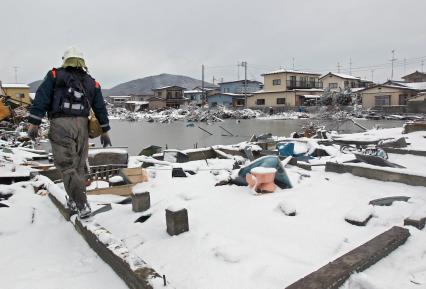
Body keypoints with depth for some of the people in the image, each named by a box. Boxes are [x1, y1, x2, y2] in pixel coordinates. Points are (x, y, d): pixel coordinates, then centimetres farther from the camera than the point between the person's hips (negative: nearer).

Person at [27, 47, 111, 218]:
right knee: (78, 165, 13)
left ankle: (82, 205, -10)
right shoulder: (92, 82, 16)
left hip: (61, 124, -3)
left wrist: (34, 122, -4)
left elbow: (41, 99, -2)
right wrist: (104, 131, 18)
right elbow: (100, 108, 14)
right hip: (82, 125, 4)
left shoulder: (55, 75, 8)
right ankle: (74, 201, 21)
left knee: (67, 166, -2)